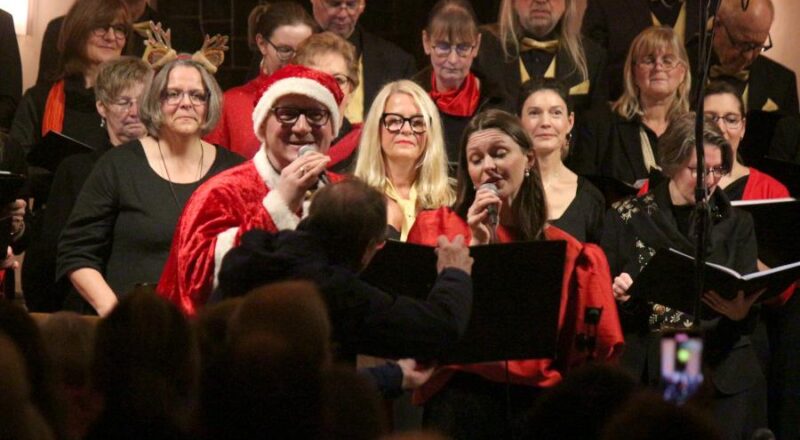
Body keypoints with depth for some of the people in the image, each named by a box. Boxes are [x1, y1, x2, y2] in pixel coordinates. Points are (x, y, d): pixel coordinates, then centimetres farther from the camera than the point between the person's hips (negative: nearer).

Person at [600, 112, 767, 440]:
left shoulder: (736, 224, 9)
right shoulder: (627, 218, 5)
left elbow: (749, 309, 4)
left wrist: (740, 310, -19)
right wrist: (616, 292, -15)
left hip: (722, 376, 1)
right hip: (647, 373, -1)